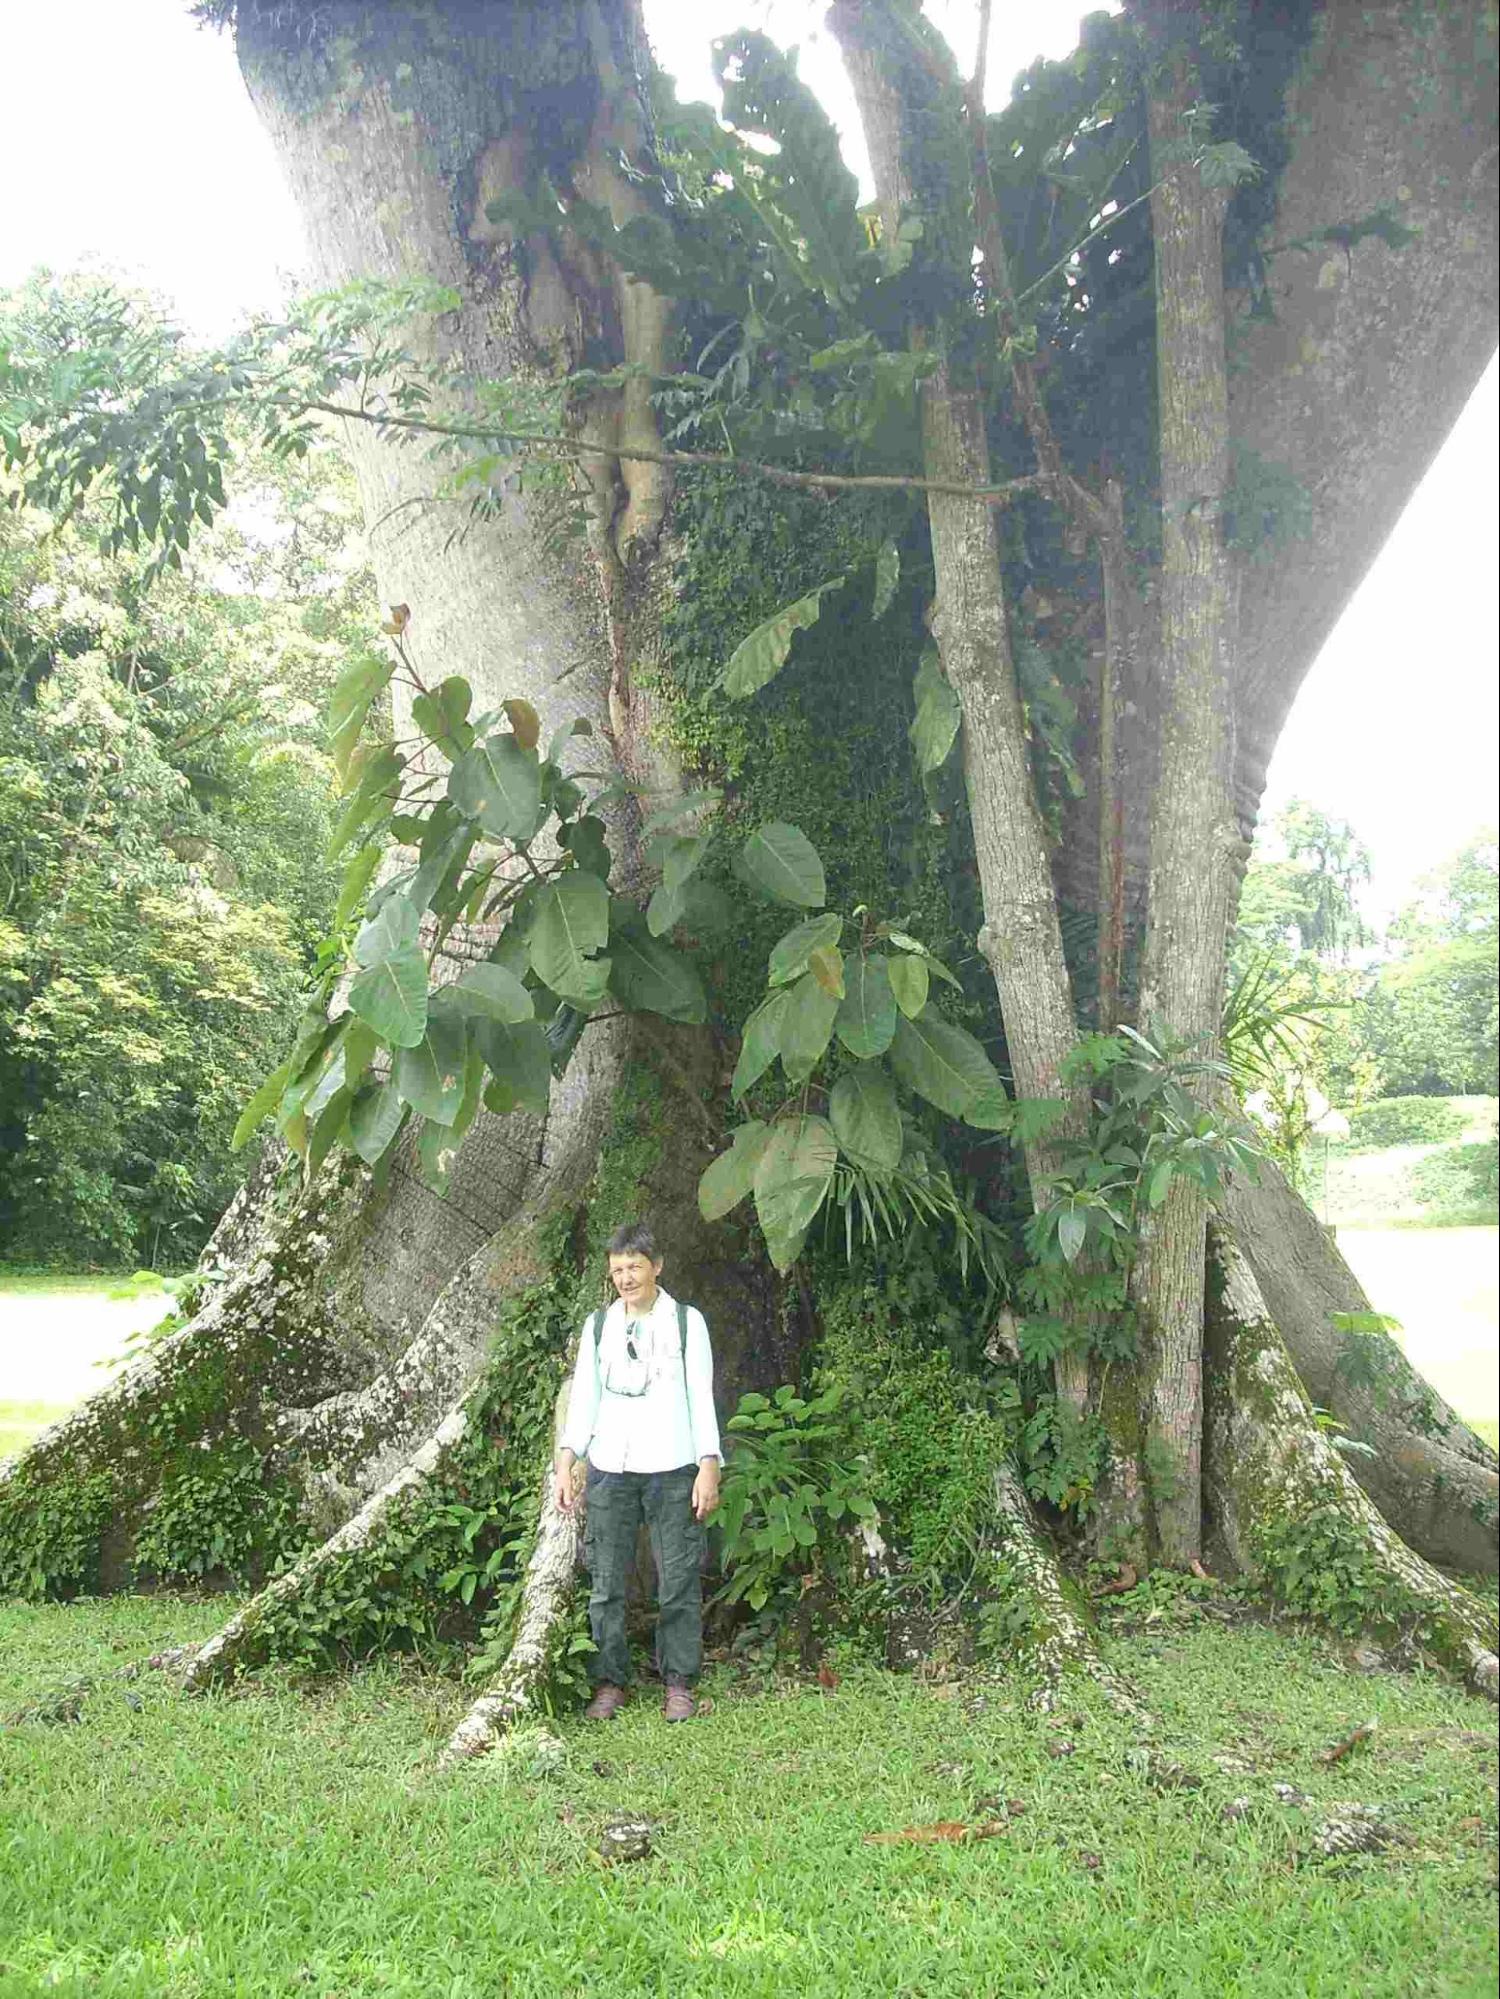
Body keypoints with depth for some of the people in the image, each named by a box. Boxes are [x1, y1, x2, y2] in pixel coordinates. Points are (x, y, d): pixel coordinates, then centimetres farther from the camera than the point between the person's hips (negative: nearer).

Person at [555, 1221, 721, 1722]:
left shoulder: (686, 1321, 5)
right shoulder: (598, 1325, 12)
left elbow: (701, 1397, 3)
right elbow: (583, 1398, 12)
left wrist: (709, 1468, -4)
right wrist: (565, 1464, 2)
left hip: (672, 1468, -2)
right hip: (609, 1469, 2)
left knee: (678, 1581, -2)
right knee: (606, 1582, 1)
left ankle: (678, 1684, 8)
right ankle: (610, 1684, 11)